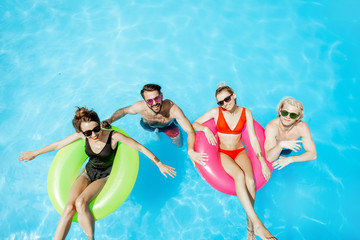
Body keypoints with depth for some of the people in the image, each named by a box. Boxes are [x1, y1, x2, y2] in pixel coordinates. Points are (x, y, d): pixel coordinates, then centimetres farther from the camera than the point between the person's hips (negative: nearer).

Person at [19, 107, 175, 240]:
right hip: (88, 172, 4)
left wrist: (159, 164, -22)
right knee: (69, 207, -19)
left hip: (105, 176, -3)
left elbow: (140, 147, -21)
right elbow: (58, 144, 2)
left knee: (80, 203, -28)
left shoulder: (114, 136, -25)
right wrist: (35, 153, 14)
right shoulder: (82, 135, -14)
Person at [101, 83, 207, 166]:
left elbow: (190, 131, -47)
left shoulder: (172, 108, -49)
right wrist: (110, 120, -33)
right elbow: (124, 111, -18)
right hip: (147, 125, 1)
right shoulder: (140, 107, -43)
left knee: (178, 145, 20)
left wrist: (190, 151, -64)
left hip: (168, 126, 0)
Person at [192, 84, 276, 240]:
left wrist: (263, 162, -4)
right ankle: (257, 224, -34)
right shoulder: (216, 112, -5)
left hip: (240, 152, 2)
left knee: (250, 178, -30)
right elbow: (195, 124, 1)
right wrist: (205, 129, -22)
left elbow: (253, 138, 1)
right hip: (223, 153, -2)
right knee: (239, 175, -33)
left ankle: (250, 227, -20)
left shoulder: (246, 113, -1)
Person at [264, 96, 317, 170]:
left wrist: (289, 159, -34)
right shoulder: (271, 127, -34)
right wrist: (281, 145, -57)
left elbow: (313, 155, -22)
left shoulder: (302, 127, -27)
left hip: (289, 153, 3)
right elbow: (269, 158, -38)